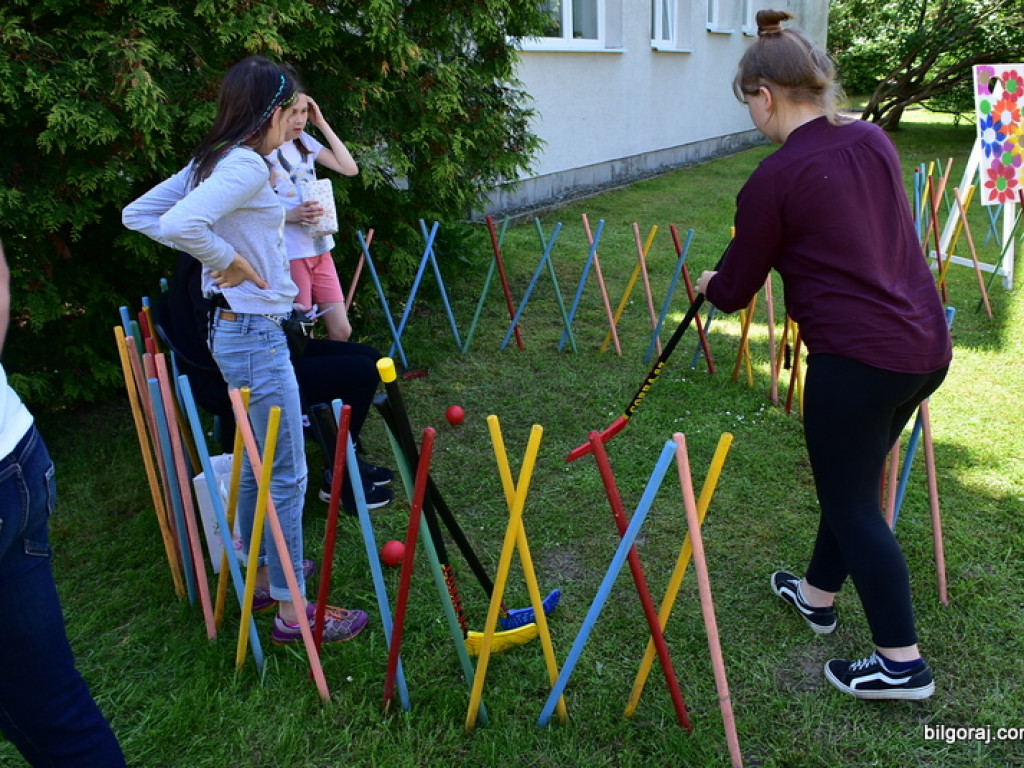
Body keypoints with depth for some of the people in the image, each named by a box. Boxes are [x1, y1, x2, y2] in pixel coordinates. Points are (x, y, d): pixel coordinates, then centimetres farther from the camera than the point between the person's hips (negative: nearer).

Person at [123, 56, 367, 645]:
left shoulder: (210, 160, 10)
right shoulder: (248, 164, -18)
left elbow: (137, 214, 14)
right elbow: (180, 225, -34)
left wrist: (221, 253, 7)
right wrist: (230, 259, -17)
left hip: (233, 329, 10)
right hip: (256, 336, -10)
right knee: (288, 475, -1)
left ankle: (262, 569, 38)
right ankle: (292, 609, 12)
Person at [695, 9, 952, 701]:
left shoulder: (774, 179, -14)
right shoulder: (872, 140, 7)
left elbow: (736, 292, -5)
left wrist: (711, 284, 18)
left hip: (858, 359, -8)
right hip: (926, 345, 8)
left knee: (851, 502, 8)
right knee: (855, 478, 23)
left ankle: (902, 663, 19)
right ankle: (818, 595, 44)